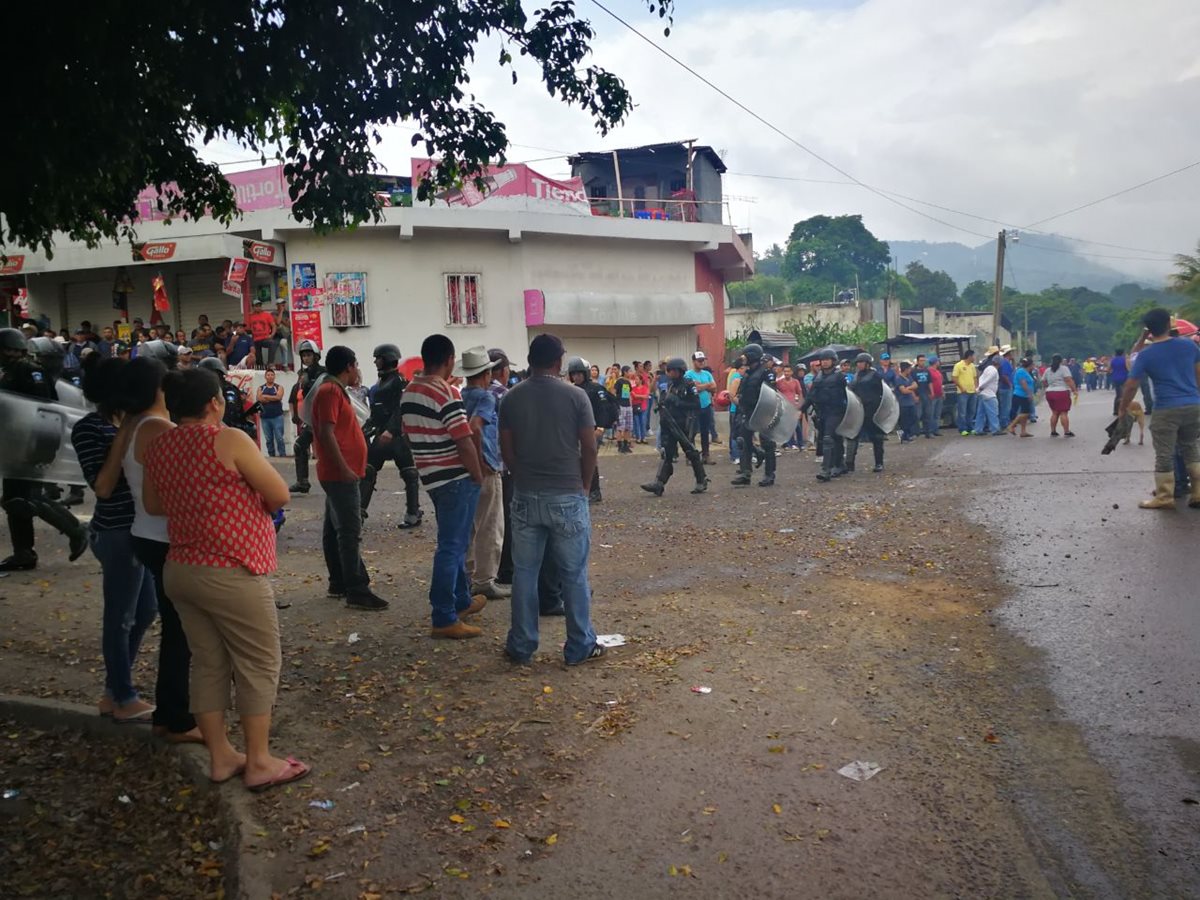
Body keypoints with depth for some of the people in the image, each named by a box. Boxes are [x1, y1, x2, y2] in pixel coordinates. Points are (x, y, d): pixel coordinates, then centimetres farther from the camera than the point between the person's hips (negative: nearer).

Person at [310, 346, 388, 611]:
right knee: (350, 534, -12)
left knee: (334, 530, 14)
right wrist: (344, 469, -23)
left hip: (340, 474, 11)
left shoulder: (334, 390, 18)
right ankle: (357, 592, -12)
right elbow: (326, 434, -22)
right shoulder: (330, 391, -14)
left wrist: (349, 468, 21)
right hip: (341, 475, -11)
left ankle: (339, 583, 21)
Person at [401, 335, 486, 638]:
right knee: (451, 546, -4)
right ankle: (444, 619, 0)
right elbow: (464, 442, -21)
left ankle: (462, 600, 35)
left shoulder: (408, 393, 9)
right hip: (456, 479, -9)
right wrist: (478, 476, -9)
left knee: (455, 542, 21)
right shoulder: (446, 393, -18)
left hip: (431, 477, 9)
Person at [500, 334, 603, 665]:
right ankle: (579, 646, 15)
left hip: (526, 496, 2)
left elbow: (506, 450, 3)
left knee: (524, 572, 11)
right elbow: (589, 448, -5)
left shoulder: (512, 398, 0)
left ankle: (521, 646, 18)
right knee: (573, 574, 7)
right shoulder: (575, 396, -7)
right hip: (568, 496, -2)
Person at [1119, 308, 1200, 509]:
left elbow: (1131, 385, -6)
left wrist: (1122, 408, 6)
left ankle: (1164, 497, 8)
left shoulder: (1145, 354, -6)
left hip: (1166, 409, -4)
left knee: (1164, 455, 4)